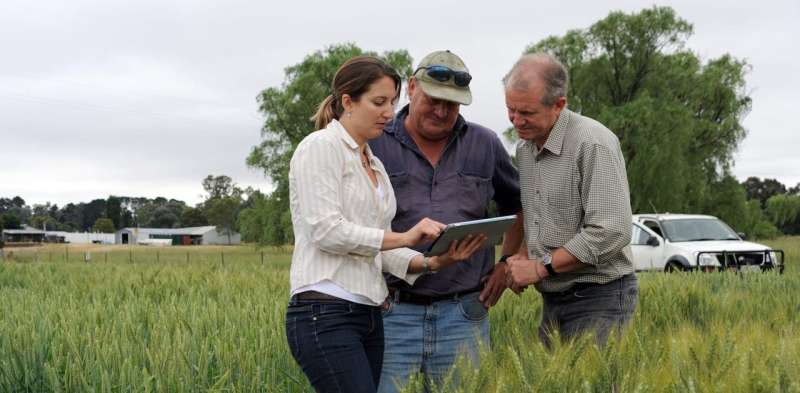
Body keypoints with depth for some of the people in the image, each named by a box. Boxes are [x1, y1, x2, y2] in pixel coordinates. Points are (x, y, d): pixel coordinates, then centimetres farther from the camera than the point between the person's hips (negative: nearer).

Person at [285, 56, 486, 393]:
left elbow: (380, 248, 15)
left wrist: (434, 263, -2)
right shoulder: (321, 147, -5)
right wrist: (405, 237, -17)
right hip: (324, 315, -8)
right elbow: (326, 231, -16)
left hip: (368, 315, 8)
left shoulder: (374, 165, 20)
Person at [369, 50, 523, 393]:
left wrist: (506, 263, 12)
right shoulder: (373, 143, 0)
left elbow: (519, 206, 23)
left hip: (463, 314, 2)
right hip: (392, 311, -2)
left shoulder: (485, 145, 9)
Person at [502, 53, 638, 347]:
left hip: (599, 298, -7)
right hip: (553, 299, 8)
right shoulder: (525, 149, 10)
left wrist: (541, 267, -17)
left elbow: (611, 232, -23)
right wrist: (522, 257, 1)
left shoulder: (593, 143, -16)